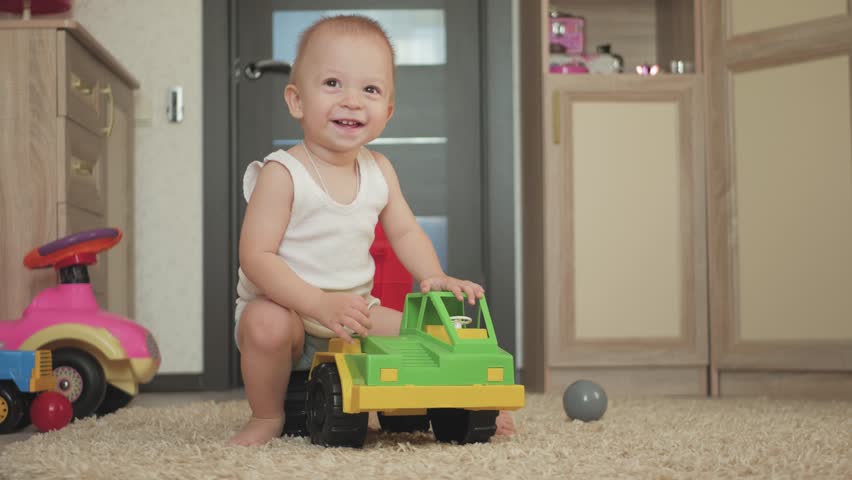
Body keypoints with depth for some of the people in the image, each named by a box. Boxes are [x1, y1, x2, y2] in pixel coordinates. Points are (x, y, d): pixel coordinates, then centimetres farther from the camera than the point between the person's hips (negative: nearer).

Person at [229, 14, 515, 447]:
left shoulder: (379, 172, 1)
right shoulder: (282, 174, -20)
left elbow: (404, 232, 10)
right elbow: (256, 256, -23)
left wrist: (434, 277, -11)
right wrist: (320, 303, -33)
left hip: (353, 312, 6)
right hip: (281, 309, -6)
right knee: (266, 322, -36)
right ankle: (267, 416, -12)